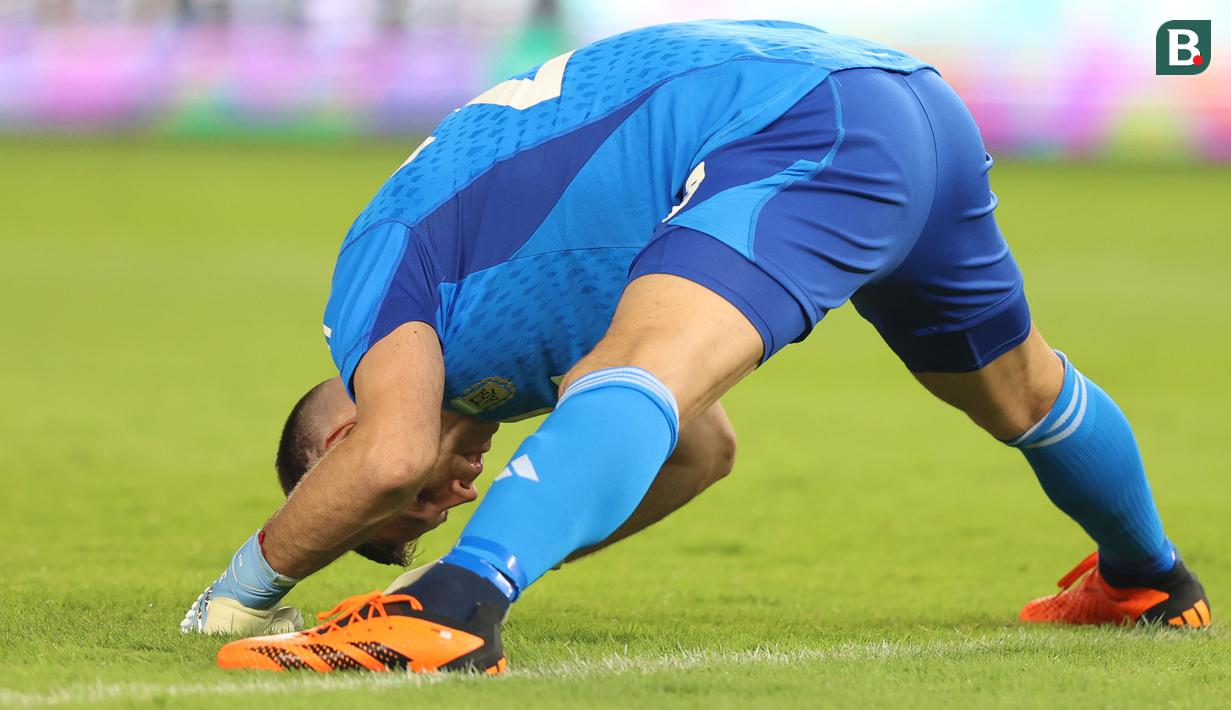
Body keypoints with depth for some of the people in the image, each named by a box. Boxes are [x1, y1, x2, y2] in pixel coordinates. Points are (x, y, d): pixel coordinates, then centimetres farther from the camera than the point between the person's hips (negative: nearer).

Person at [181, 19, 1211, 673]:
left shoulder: (381, 266, 3)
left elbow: (387, 458, -16)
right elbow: (699, 445, 35)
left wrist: (251, 578, -3)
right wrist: (523, 552, 32)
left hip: (809, 132, -10)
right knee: (1018, 388, 34)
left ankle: (451, 615, -52)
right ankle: (1150, 583, 59)